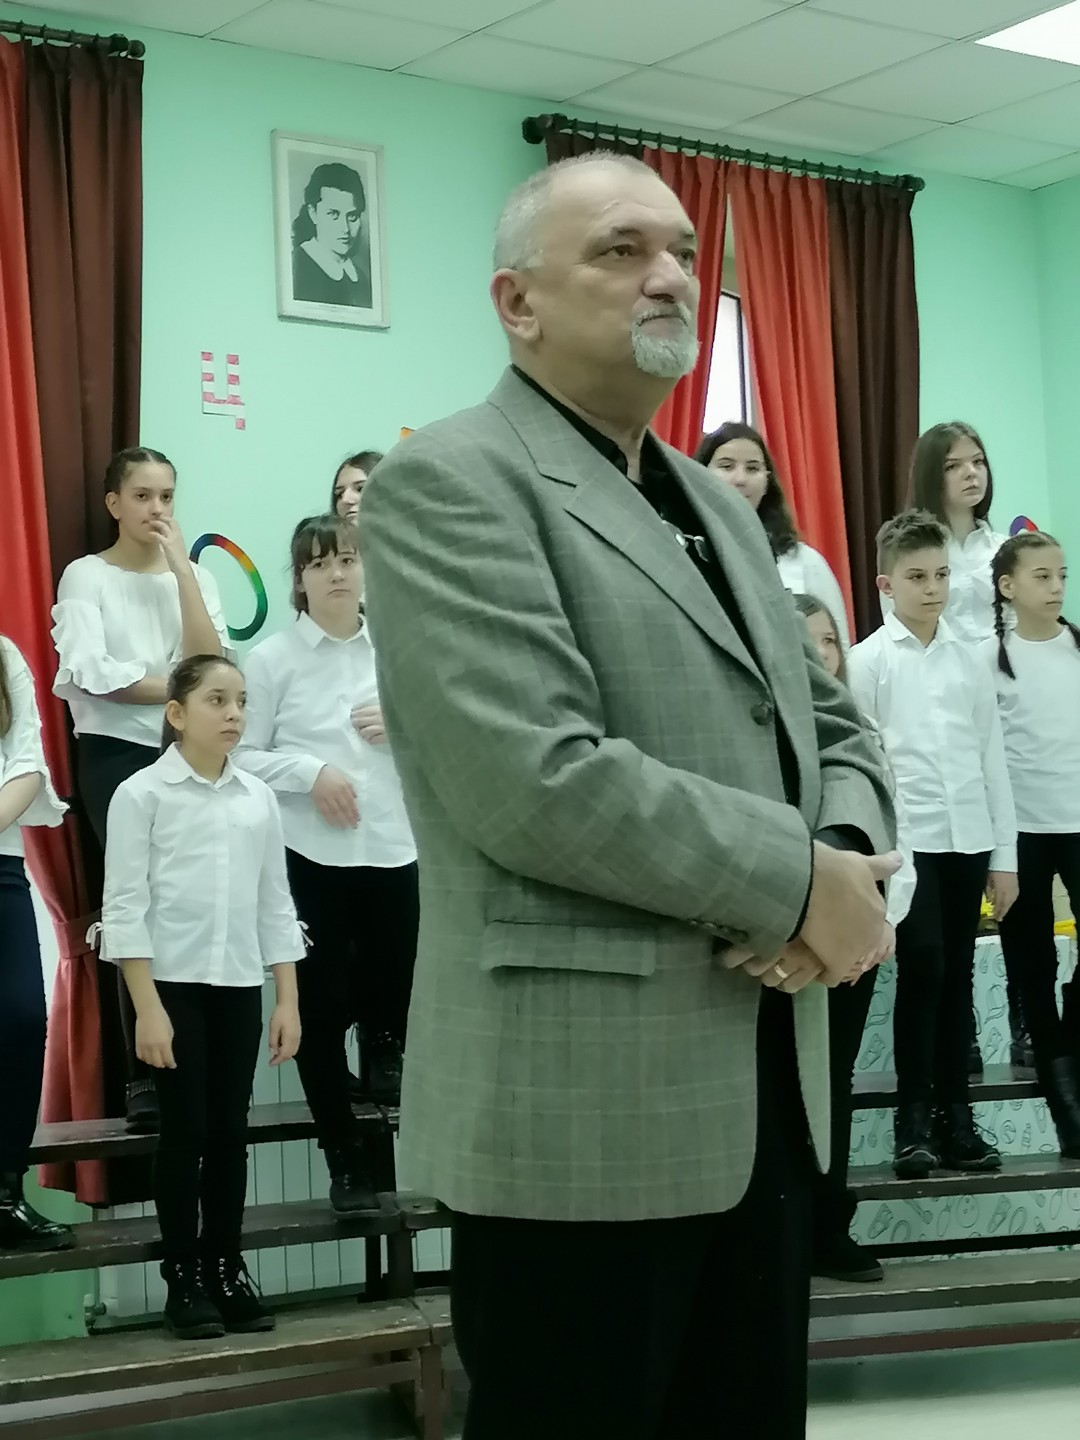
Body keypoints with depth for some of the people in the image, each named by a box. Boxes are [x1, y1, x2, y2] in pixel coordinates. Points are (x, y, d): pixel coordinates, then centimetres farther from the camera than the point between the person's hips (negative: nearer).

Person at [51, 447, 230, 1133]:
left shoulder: (196, 575, 12)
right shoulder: (86, 576, 0)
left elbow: (213, 665, -5)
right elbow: (92, 674, -14)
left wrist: (182, 569, -8)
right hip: (118, 758, -3)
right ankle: (148, 1082, 2)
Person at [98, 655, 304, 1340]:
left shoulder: (258, 797, 8)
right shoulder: (142, 793, -5)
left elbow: (276, 904, 11)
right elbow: (125, 906, -8)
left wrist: (289, 1001, 6)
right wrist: (147, 1008, -14)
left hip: (240, 986, 4)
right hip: (174, 983, -4)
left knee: (232, 1131, 7)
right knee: (186, 1131, -1)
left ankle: (227, 1266, 17)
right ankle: (183, 1276, 9)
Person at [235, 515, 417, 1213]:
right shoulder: (273, 658, -1)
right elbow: (241, 756, -4)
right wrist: (311, 772, -16)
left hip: (394, 849, 2)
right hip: (310, 856, -2)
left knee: (397, 993, 4)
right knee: (322, 1009, 3)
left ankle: (383, 1044, 42)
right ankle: (346, 1159, 16)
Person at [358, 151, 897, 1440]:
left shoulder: (717, 505, 19)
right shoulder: (448, 484, -9)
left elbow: (830, 727, 20)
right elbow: (536, 781, -21)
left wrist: (849, 853, -4)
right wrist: (797, 880, -14)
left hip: (763, 1094, 8)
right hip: (582, 1111, -8)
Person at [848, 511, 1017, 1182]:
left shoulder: (971, 660, 10)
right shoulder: (868, 660, -1)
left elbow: (993, 760, 11)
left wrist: (1005, 855, 9)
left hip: (968, 840, 4)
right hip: (906, 841, -4)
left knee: (958, 978, 8)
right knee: (923, 973, -8)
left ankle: (955, 1118, 15)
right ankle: (914, 1122, 1)